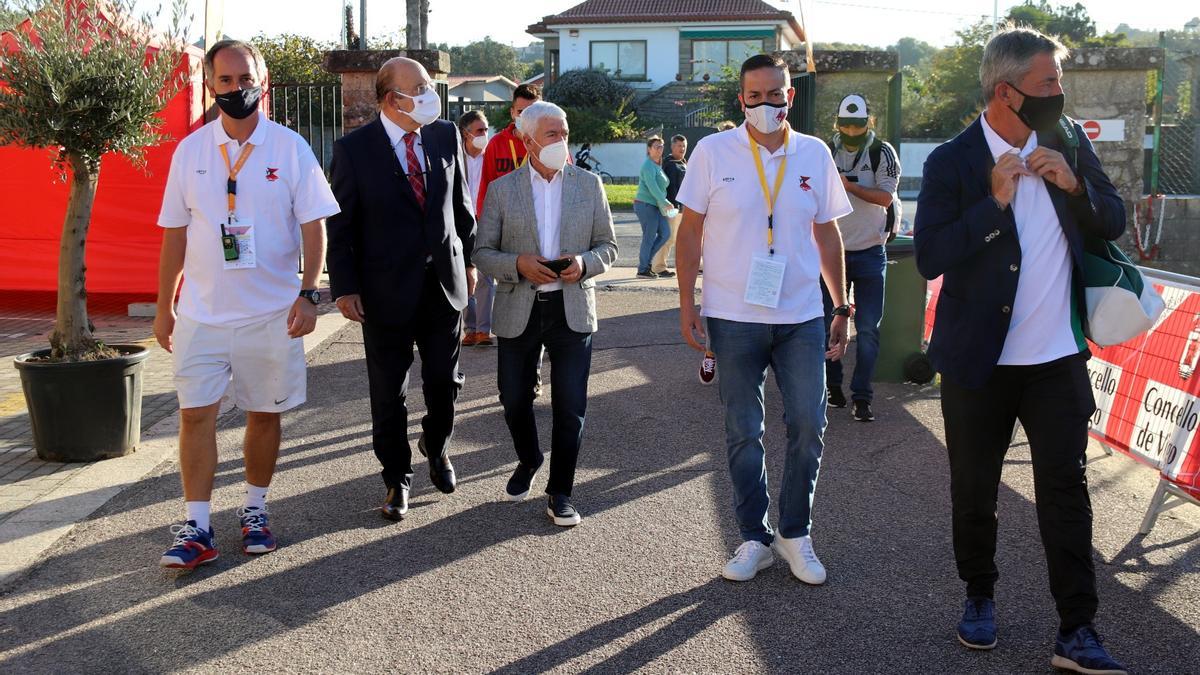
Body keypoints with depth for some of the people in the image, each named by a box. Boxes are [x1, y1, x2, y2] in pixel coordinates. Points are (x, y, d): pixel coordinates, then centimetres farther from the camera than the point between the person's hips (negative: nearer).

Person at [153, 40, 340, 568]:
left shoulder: (289, 148, -3)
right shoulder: (190, 151, 3)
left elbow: (313, 227, -3)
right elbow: (175, 234, 8)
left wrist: (308, 294, -15)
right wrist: (164, 307, 10)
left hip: (272, 312, -1)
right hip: (202, 312, 1)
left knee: (264, 414, 9)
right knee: (195, 414, -2)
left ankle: (255, 510, 26)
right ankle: (196, 529, 5)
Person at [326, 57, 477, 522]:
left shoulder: (446, 136, 2)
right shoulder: (353, 149, -9)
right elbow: (341, 226, -6)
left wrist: (468, 260, 14)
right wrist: (344, 288, -10)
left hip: (445, 283, 3)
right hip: (387, 290, -3)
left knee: (445, 381, 12)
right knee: (389, 393, 7)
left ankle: (436, 447, 41)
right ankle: (397, 478, 24)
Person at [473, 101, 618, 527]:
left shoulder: (589, 185, 4)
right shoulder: (501, 189, 1)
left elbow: (608, 246, 8)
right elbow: (483, 252, 1)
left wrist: (584, 263, -13)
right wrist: (518, 264, -18)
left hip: (572, 310, 0)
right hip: (519, 311, 0)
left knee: (570, 407, 0)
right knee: (514, 400, 11)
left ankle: (560, 492, 14)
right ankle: (528, 460, 41)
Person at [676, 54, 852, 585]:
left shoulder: (815, 154, 5)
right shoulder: (713, 152, -2)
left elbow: (827, 234, 11)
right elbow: (691, 230, 1)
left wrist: (841, 308, 9)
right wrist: (686, 305, -4)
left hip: (801, 318, 2)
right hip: (734, 317, -1)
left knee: (808, 427, 1)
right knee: (743, 433, 6)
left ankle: (796, 535, 18)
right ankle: (755, 538, 20)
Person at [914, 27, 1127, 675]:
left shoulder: (1069, 142, 1)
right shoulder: (951, 162, -11)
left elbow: (1113, 222, 7)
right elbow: (930, 258, -17)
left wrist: (1074, 185, -12)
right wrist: (996, 201, -24)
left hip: (1059, 358, 2)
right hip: (979, 360, -2)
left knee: (1065, 489, 2)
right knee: (973, 490, 12)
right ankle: (979, 596, 34)